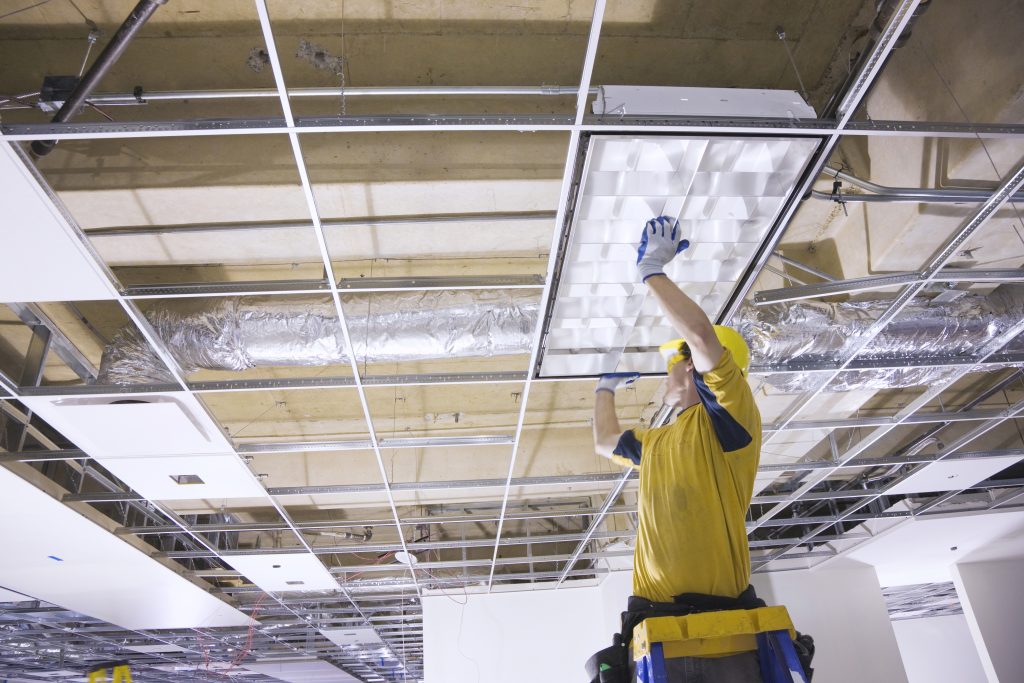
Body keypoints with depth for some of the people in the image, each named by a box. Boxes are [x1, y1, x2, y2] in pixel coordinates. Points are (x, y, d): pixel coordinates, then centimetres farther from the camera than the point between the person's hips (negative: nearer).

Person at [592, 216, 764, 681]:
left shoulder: (726, 420, -4)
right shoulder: (657, 442, 21)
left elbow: (702, 333, -20)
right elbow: (605, 442, 39)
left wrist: (651, 270, -10)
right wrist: (607, 385, 46)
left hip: (719, 616, -7)